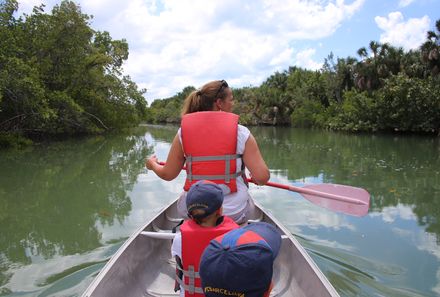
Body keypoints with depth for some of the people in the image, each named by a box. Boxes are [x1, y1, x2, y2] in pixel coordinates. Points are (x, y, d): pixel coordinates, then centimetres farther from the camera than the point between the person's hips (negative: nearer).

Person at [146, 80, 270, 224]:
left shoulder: (184, 132, -3)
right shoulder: (241, 133, -9)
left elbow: (167, 174, 3)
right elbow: (262, 178, -13)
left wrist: (152, 164, 25)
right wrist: (255, 179, 12)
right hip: (234, 214, -2)